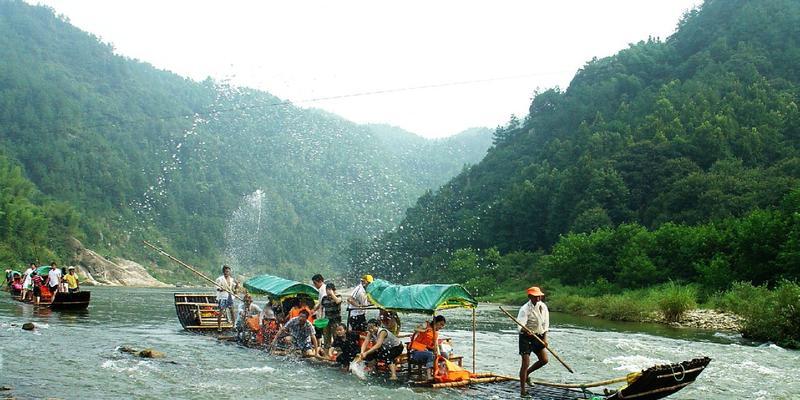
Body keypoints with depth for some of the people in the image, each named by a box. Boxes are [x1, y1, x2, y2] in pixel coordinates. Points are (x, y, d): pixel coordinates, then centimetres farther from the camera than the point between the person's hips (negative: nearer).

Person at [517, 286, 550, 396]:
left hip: (538, 336, 7)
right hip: (526, 337, -7)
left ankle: (527, 373, 34)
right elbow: (521, 326, -30)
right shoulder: (525, 309, -21)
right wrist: (526, 331, -51)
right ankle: (522, 389, -2)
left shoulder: (543, 306, -1)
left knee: (544, 360, 10)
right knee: (526, 362, -10)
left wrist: (545, 338, 1)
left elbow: (545, 323, 7)